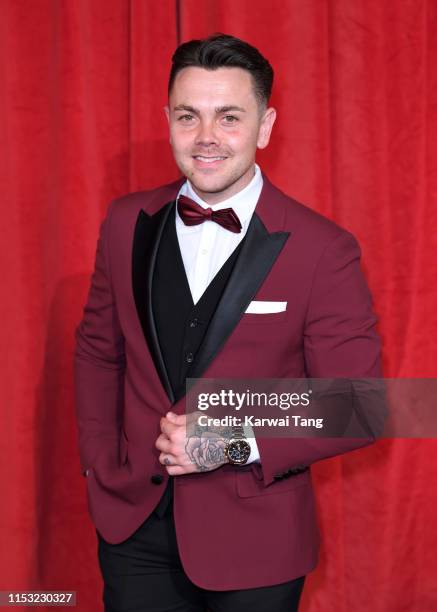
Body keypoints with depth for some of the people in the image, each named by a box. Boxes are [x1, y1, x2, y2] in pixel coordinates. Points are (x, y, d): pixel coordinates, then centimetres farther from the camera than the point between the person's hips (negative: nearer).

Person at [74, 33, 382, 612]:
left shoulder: (323, 250, -14)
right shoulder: (126, 223, -3)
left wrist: (239, 446, -20)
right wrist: (101, 466, 3)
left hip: (253, 540, -2)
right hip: (133, 522, 3)